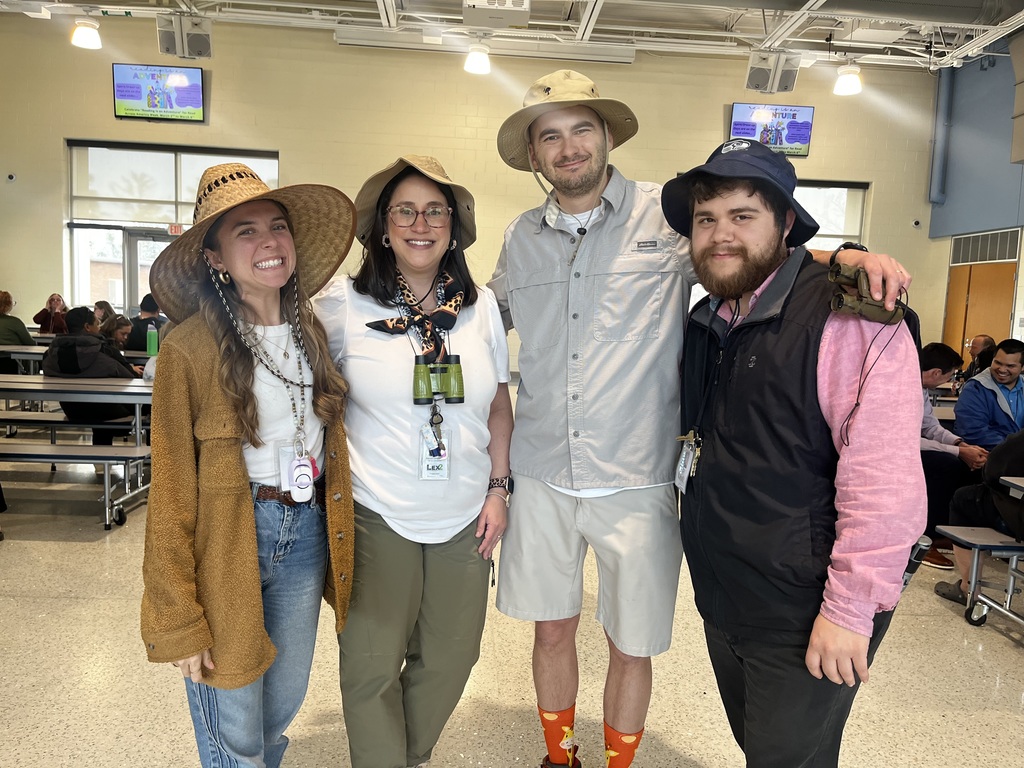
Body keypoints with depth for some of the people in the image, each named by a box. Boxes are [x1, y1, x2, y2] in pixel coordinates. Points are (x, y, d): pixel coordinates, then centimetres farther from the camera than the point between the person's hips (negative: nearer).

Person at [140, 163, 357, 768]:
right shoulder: (190, 348, -14)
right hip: (228, 539, -5)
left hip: (307, 532, 5)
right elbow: (171, 492, -12)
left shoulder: (312, 332, 3)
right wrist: (179, 622, -11)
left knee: (283, 707, 21)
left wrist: (338, 544, 7)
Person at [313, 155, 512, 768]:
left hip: (464, 518, 3)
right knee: (372, 665, 11)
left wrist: (498, 489, 5)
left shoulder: (482, 305, 2)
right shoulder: (343, 305, -6)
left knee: (450, 658, 17)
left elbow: (499, 406, 9)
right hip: (377, 517, -3)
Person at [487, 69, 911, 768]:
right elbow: (487, 318, 25)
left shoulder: (669, 217, -5)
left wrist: (847, 257, -16)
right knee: (552, 630, 17)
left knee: (632, 647, 12)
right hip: (543, 478, 3)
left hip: (637, 481, -3)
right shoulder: (522, 237, 8)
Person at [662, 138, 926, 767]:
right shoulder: (705, 322, 5)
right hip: (722, 601, 7)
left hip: (803, 621, -7)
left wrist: (850, 610, -21)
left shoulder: (848, 318, -20)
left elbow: (885, 484, -24)